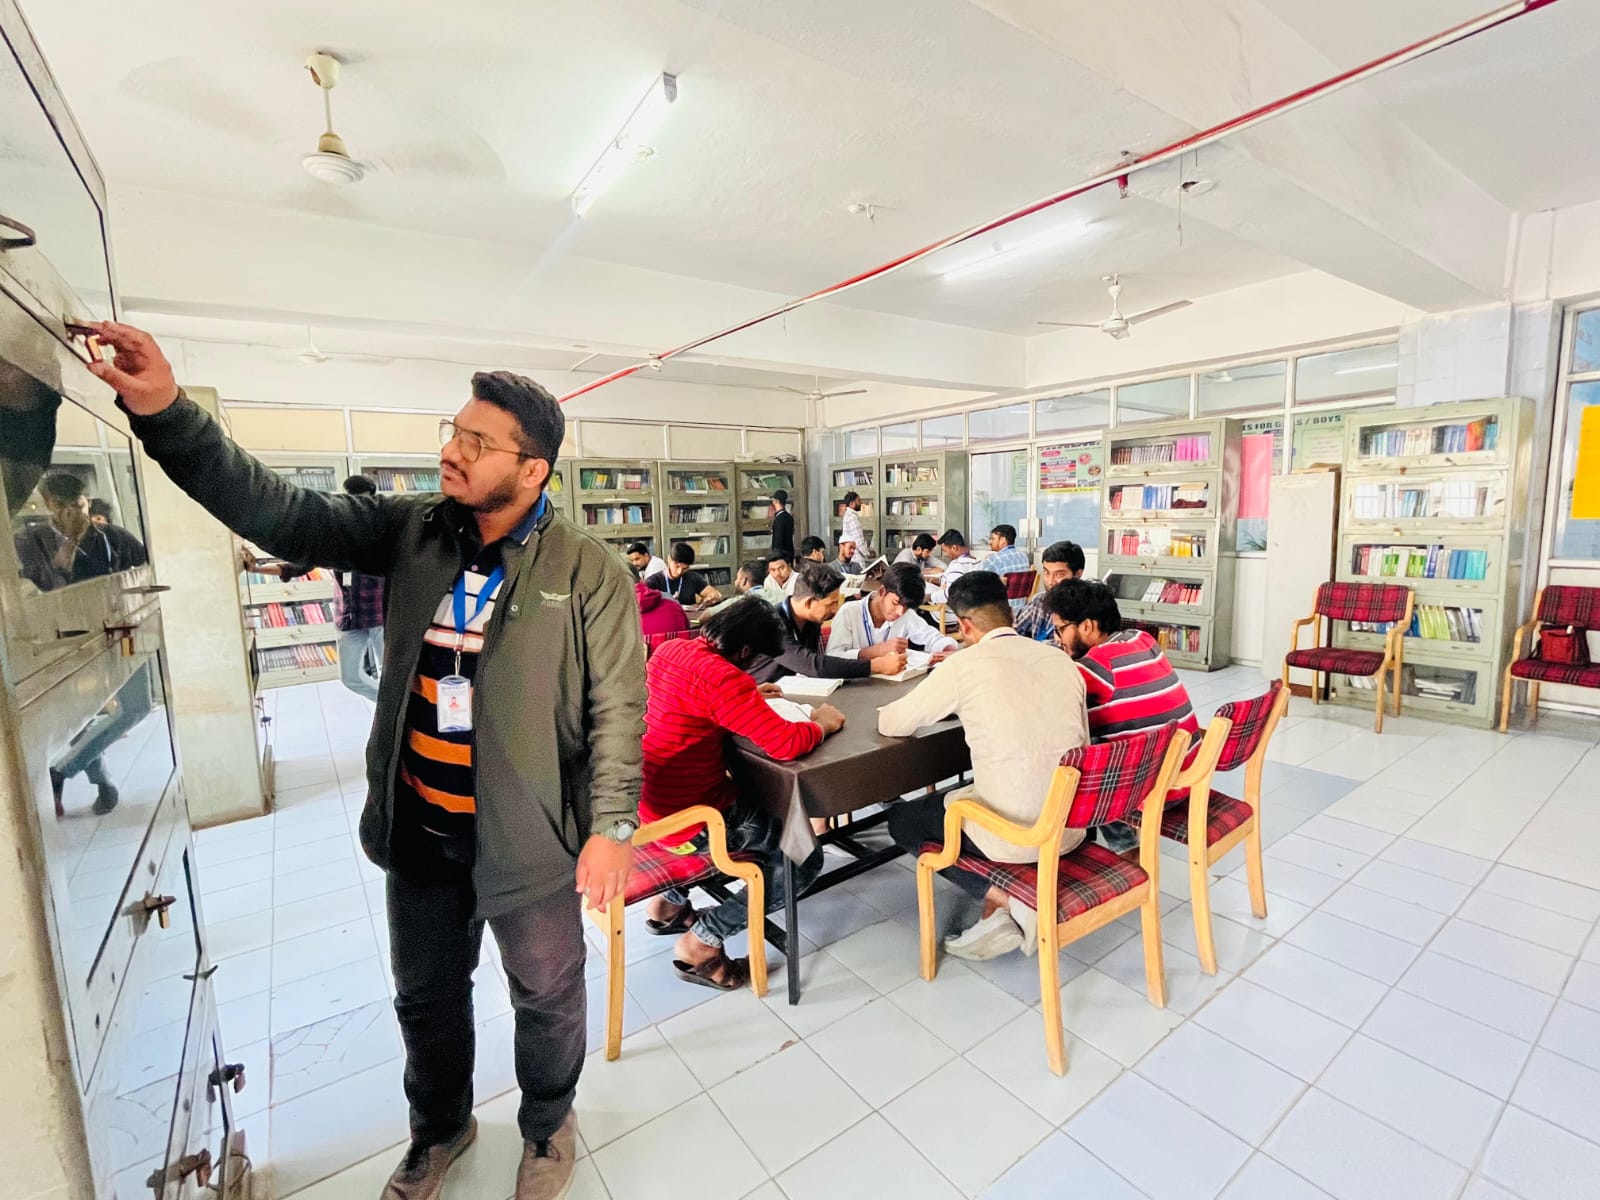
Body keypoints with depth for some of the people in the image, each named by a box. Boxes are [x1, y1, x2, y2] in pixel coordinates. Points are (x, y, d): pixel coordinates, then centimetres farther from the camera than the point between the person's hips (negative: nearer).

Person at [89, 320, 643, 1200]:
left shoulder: (588, 572, -16)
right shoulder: (412, 531, -2)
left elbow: (617, 708, -14)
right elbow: (281, 514, -5)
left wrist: (611, 826, -15)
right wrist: (166, 413, -17)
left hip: (528, 838, -4)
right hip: (419, 830, 5)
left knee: (548, 999, 19)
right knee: (425, 996, 26)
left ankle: (547, 1127, 50)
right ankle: (440, 1128, 56)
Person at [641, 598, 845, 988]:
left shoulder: (669, 650, 1)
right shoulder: (722, 678, -26)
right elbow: (785, 744, -30)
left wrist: (747, 696, 15)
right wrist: (823, 724, -10)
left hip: (648, 800, 9)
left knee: (757, 803, 34)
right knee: (804, 858, 1)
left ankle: (670, 903, 34)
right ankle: (700, 943, 3)